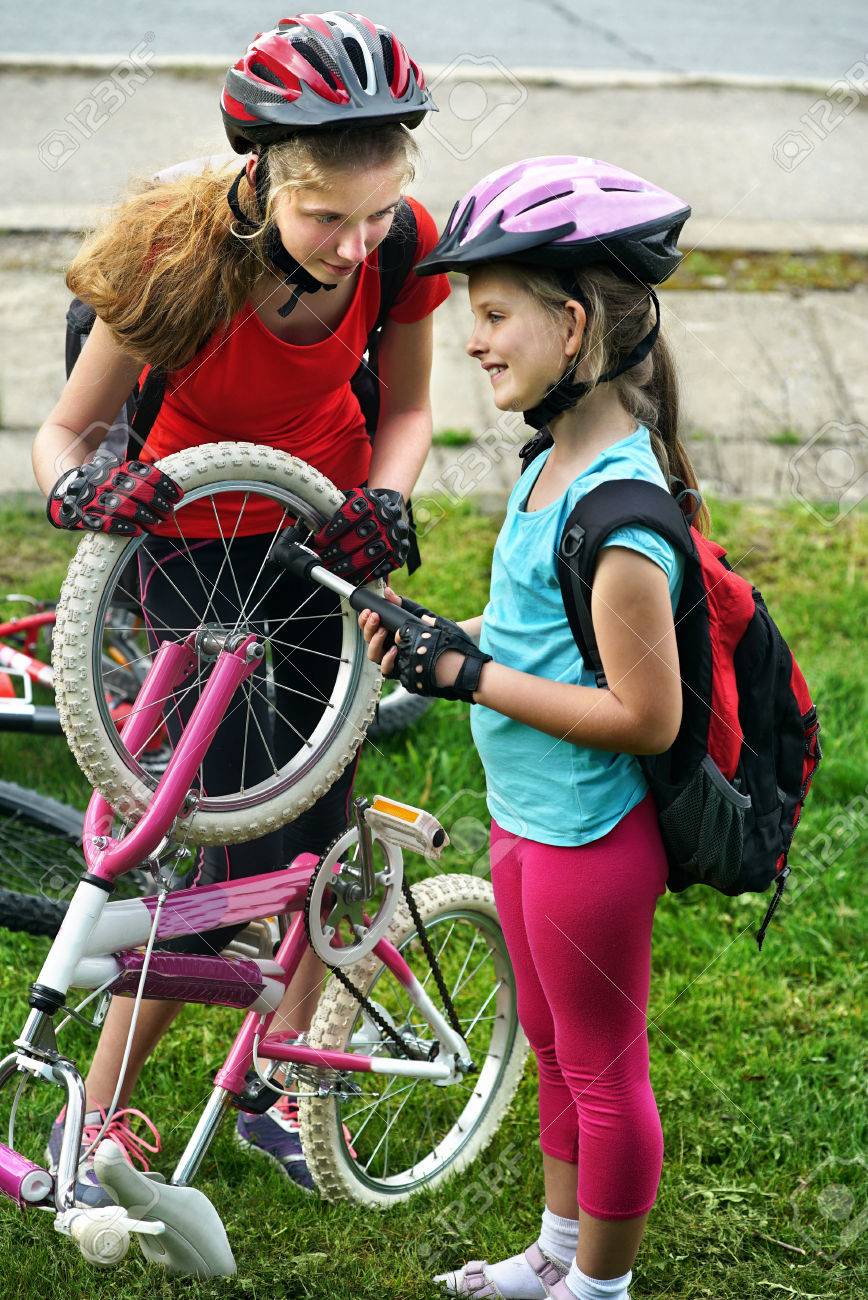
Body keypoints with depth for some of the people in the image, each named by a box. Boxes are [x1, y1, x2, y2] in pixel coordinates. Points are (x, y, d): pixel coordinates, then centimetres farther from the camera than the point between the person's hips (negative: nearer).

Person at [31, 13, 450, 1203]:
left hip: (321, 523, 4)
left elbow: (405, 406, -2)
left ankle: (276, 1092, 29)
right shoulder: (180, 256, -31)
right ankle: (96, 1113, 7)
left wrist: (386, 499, -21)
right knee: (252, 845, -8)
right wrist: (78, 491, -40)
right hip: (200, 542, -4)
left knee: (320, 821, 8)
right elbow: (65, 428, -18)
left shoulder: (400, 245, -21)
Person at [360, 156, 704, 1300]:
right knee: (554, 1050, 24)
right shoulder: (557, 462, 3)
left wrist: (469, 678, -23)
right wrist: (446, 636, -2)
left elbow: (646, 714, -28)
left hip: (588, 837, -10)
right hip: (531, 819, 10)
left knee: (603, 1070, 9)